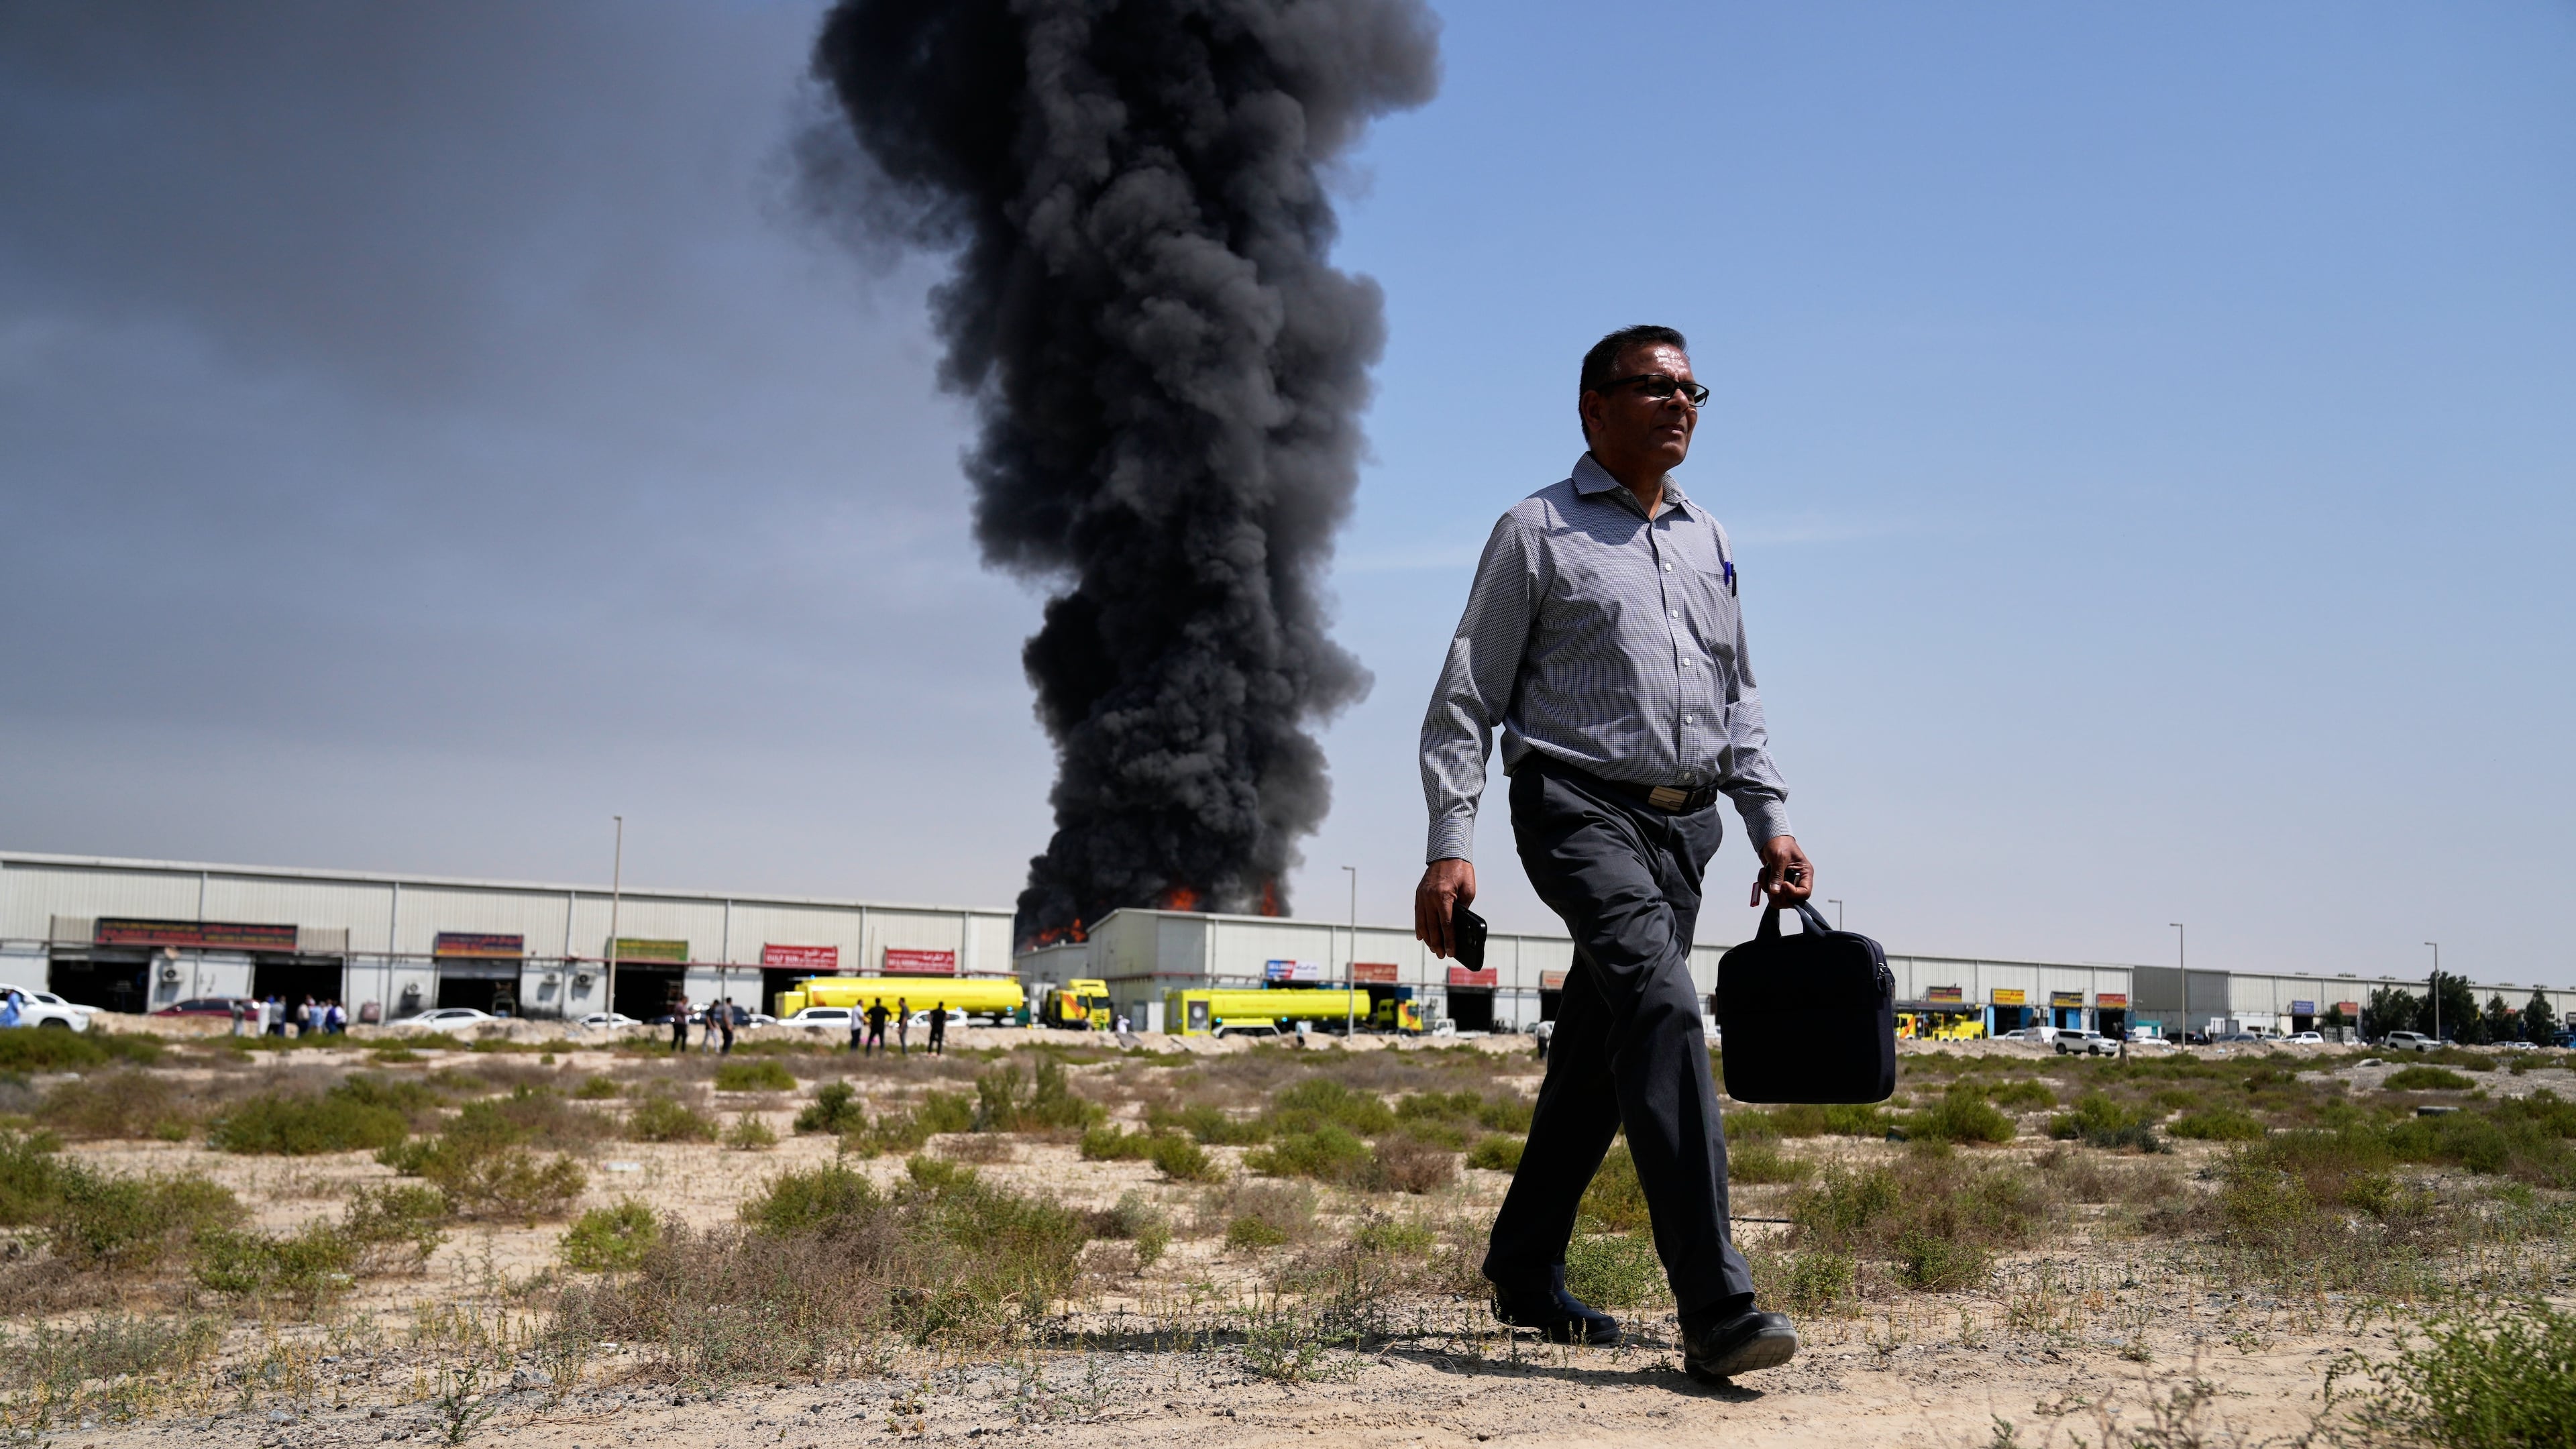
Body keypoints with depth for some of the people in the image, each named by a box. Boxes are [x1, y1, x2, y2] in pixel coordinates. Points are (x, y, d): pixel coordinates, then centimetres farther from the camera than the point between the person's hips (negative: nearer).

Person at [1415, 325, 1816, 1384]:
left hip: (1682, 825, 6)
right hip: (1579, 808, -6)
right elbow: (1467, 699, -1)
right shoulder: (1537, 532, 2)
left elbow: (1738, 700, 25)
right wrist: (1450, 848, -10)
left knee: (1598, 1051, 11)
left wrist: (1771, 821, 13)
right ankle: (1715, 1307, -26)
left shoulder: (1708, 543, 20)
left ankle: (1524, 1271, 25)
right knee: (1662, 1007, -25)